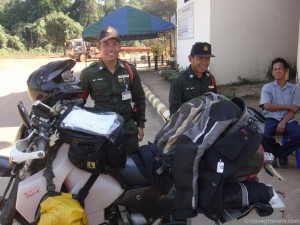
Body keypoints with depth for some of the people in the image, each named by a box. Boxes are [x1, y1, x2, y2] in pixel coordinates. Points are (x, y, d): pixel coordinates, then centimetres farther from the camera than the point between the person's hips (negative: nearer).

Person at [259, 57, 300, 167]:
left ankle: (281, 153, 4)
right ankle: (274, 152, 5)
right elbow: (267, 106, -6)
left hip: (288, 120, 1)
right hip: (271, 119, -1)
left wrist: (283, 122, -16)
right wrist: (288, 106, -6)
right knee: (263, 135, -32)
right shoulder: (267, 87, 7)